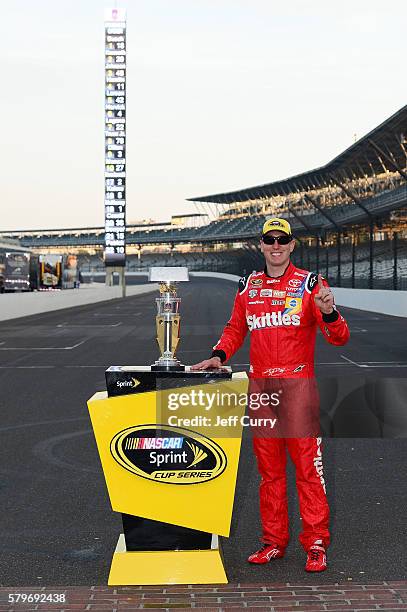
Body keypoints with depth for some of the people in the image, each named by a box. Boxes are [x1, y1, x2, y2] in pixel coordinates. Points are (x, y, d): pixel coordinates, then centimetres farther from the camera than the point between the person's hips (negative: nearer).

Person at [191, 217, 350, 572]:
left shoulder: (310, 284, -1)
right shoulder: (248, 287, 11)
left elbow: (338, 338, -5)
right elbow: (235, 329, 23)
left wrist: (329, 313, -25)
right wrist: (219, 355, 5)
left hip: (297, 384, -4)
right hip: (259, 385, 4)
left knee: (307, 464, -5)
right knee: (268, 468, 10)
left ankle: (316, 544, 4)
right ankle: (274, 541, 19)